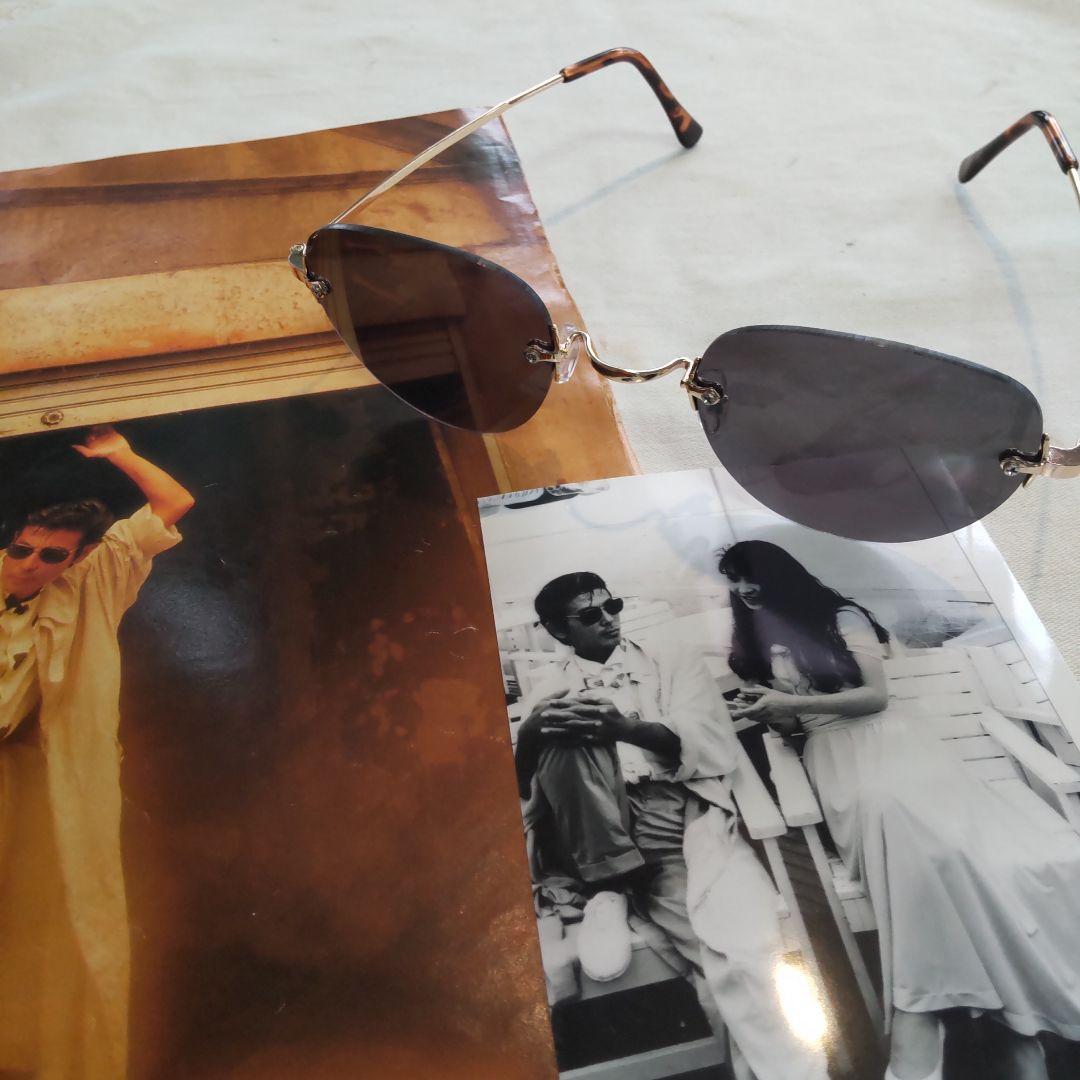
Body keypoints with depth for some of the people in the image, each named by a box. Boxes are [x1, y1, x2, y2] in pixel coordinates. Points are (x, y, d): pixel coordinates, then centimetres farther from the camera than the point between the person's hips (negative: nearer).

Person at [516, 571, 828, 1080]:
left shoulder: (670, 660, 18)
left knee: (736, 949, -28)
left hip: (681, 816, 0)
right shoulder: (551, 688, 19)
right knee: (570, 737, -26)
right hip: (596, 835, 1)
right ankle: (605, 893, -18)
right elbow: (516, 778, 7)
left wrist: (624, 727, -18)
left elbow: (704, 741, 2)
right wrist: (531, 733, -17)